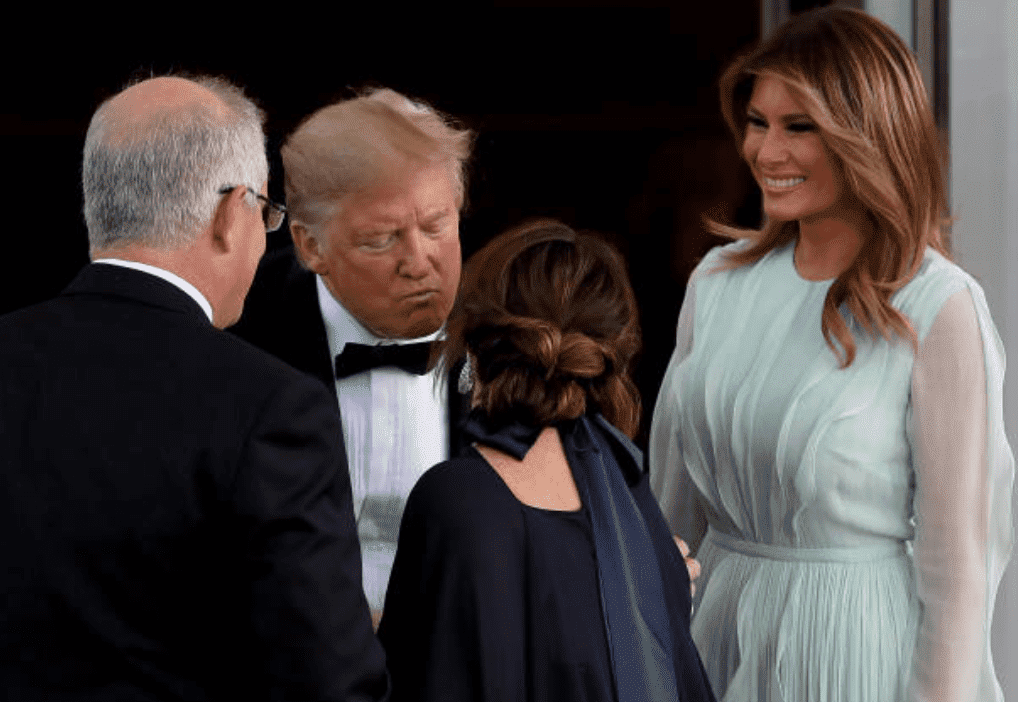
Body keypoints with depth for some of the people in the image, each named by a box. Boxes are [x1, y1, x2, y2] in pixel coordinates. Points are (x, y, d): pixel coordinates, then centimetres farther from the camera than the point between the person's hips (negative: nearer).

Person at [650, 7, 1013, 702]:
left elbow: (958, 553, -13)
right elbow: (674, 503, 10)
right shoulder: (719, 281, 3)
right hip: (723, 626, 5)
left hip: (856, 645, -5)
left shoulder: (938, 308, -14)